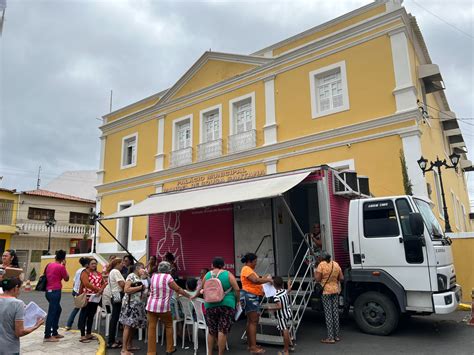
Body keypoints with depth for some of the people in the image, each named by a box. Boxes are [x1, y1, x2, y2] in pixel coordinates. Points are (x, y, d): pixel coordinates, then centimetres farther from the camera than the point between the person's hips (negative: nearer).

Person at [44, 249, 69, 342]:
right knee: (52, 313, -3)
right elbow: (66, 279, -1)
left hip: (49, 291, 9)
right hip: (55, 292, -9)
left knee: (58, 310, 19)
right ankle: (47, 336, 1)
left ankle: (54, 332, 24)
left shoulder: (49, 265, 9)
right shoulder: (61, 267, -13)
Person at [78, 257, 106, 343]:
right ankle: (82, 336, 2)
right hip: (87, 297, -7)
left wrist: (101, 290, -10)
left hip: (96, 297, 7)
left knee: (91, 316, 14)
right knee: (84, 316, -1)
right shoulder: (85, 272, -5)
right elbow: (87, 284, -18)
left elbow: (103, 283, 10)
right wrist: (97, 289, -19)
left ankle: (89, 334, 24)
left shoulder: (98, 274, 16)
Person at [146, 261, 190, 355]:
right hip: (163, 307, -4)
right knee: (169, 326, 15)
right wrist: (189, 296, 1)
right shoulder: (168, 277, -12)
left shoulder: (154, 276, 5)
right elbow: (178, 289, -8)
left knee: (152, 328, 6)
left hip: (151, 306, 4)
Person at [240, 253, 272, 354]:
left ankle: (251, 345, 20)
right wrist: (268, 280, -14)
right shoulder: (246, 269, -13)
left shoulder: (249, 269, 20)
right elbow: (255, 280, -25)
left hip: (253, 297, 11)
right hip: (249, 296, -11)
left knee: (251, 321, 14)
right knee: (253, 322, -11)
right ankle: (253, 347, -10)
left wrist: (264, 278, 5)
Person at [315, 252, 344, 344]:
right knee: (335, 313, 13)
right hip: (335, 290, 5)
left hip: (326, 291, -5)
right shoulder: (336, 264, 2)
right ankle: (336, 336, 21)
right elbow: (341, 278, 7)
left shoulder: (321, 265, -14)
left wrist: (315, 272, 3)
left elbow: (317, 279, -14)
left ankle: (330, 338, 2)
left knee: (328, 314, -1)